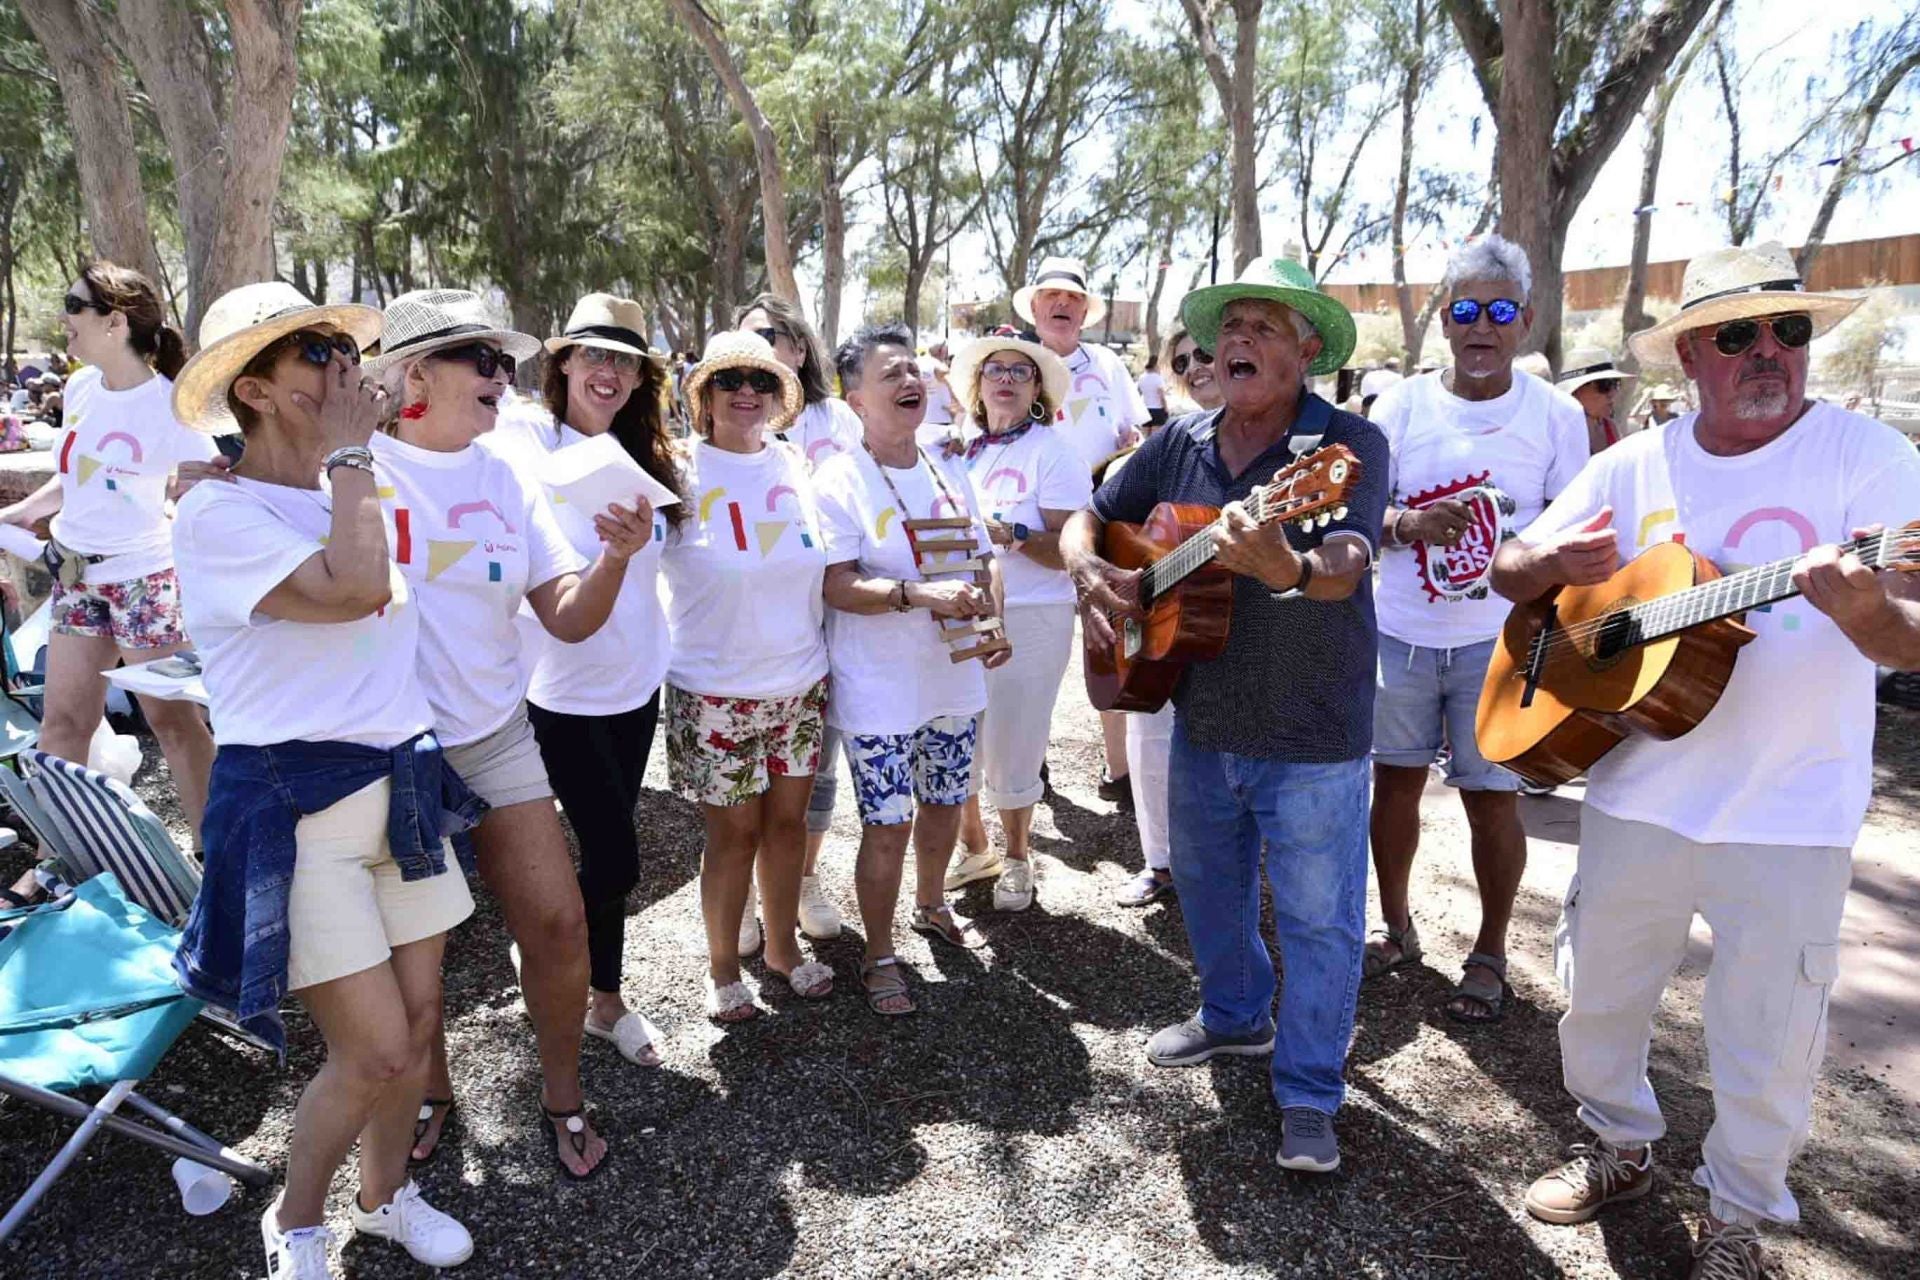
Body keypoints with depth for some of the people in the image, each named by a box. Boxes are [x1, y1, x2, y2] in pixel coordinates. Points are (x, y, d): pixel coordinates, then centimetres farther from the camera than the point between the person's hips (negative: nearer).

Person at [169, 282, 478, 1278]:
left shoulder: (357, 494, 12)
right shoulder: (217, 514, -11)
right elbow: (353, 590, -27)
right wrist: (345, 454, -16)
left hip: (401, 783, 7)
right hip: (293, 804, -7)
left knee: (417, 1022, 12)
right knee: (376, 1052, -6)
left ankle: (385, 1194, 37)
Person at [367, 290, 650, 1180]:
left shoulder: (505, 481, 5)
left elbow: (568, 619, 1)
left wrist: (615, 558, -18)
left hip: (495, 737, 3)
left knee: (557, 921, 0)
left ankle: (562, 1095, 23)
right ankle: (432, 1089, 38)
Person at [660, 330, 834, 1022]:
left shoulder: (796, 466, 5)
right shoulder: (682, 471, -7)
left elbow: (825, 564, 17)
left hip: (800, 681, 4)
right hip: (715, 691, -4)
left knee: (787, 818, 14)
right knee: (734, 832, 5)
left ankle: (783, 945, 35)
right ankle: (723, 969, 27)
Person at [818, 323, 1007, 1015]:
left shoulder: (947, 471, 7)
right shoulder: (839, 480, -13)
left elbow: (984, 556, 14)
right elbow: (837, 587, -20)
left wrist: (991, 618, -5)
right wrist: (922, 595, -31)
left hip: (953, 678, 6)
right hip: (879, 692, -6)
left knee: (944, 802, 20)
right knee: (888, 825, 1)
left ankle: (931, 907, 47)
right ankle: (879, 955, 22)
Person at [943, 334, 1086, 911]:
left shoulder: (1053, 454, -7)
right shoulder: (959, 448, 8)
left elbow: (1069, 550, -14)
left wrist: (1013, 533, -27)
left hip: (1029, 619, -5)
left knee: (1012, 748, 5)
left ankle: (1016, 858, 29)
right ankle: (974, 849, 34)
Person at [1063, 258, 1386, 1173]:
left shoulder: (1349, 443, -13)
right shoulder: (1180, 444, 3)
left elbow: (1343, 571, -28)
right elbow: (1087, 518, 10)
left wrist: (1287, 568, -51)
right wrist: (1088, 567, -13)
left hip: (1312, 736, -5)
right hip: (1202, 722, 6)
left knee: (1318, 918, 6)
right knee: (1209, 889, 22)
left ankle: (1307, 1095, 25)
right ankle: (1235, 1017, 47)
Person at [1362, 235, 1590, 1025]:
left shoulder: (1556, 415, -1)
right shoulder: (1401, 405, 1)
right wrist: (1408, 523, -21)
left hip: (1499, 640, -2)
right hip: (1401, 633, 2)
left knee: (1492, 797, 1)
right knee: (1395, 779, 10)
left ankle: (1489, 955, 21)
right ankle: (1396, 928, 30)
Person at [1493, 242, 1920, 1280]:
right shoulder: (1631, 466, 1)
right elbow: (1507, 573, 6)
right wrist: (1555, 560, -16)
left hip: (1789, 822, -3)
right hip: (1634, 795, 3)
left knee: (1767, 1046, 10)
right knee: (1597, 997, 17)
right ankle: (1620, 1146, 43)